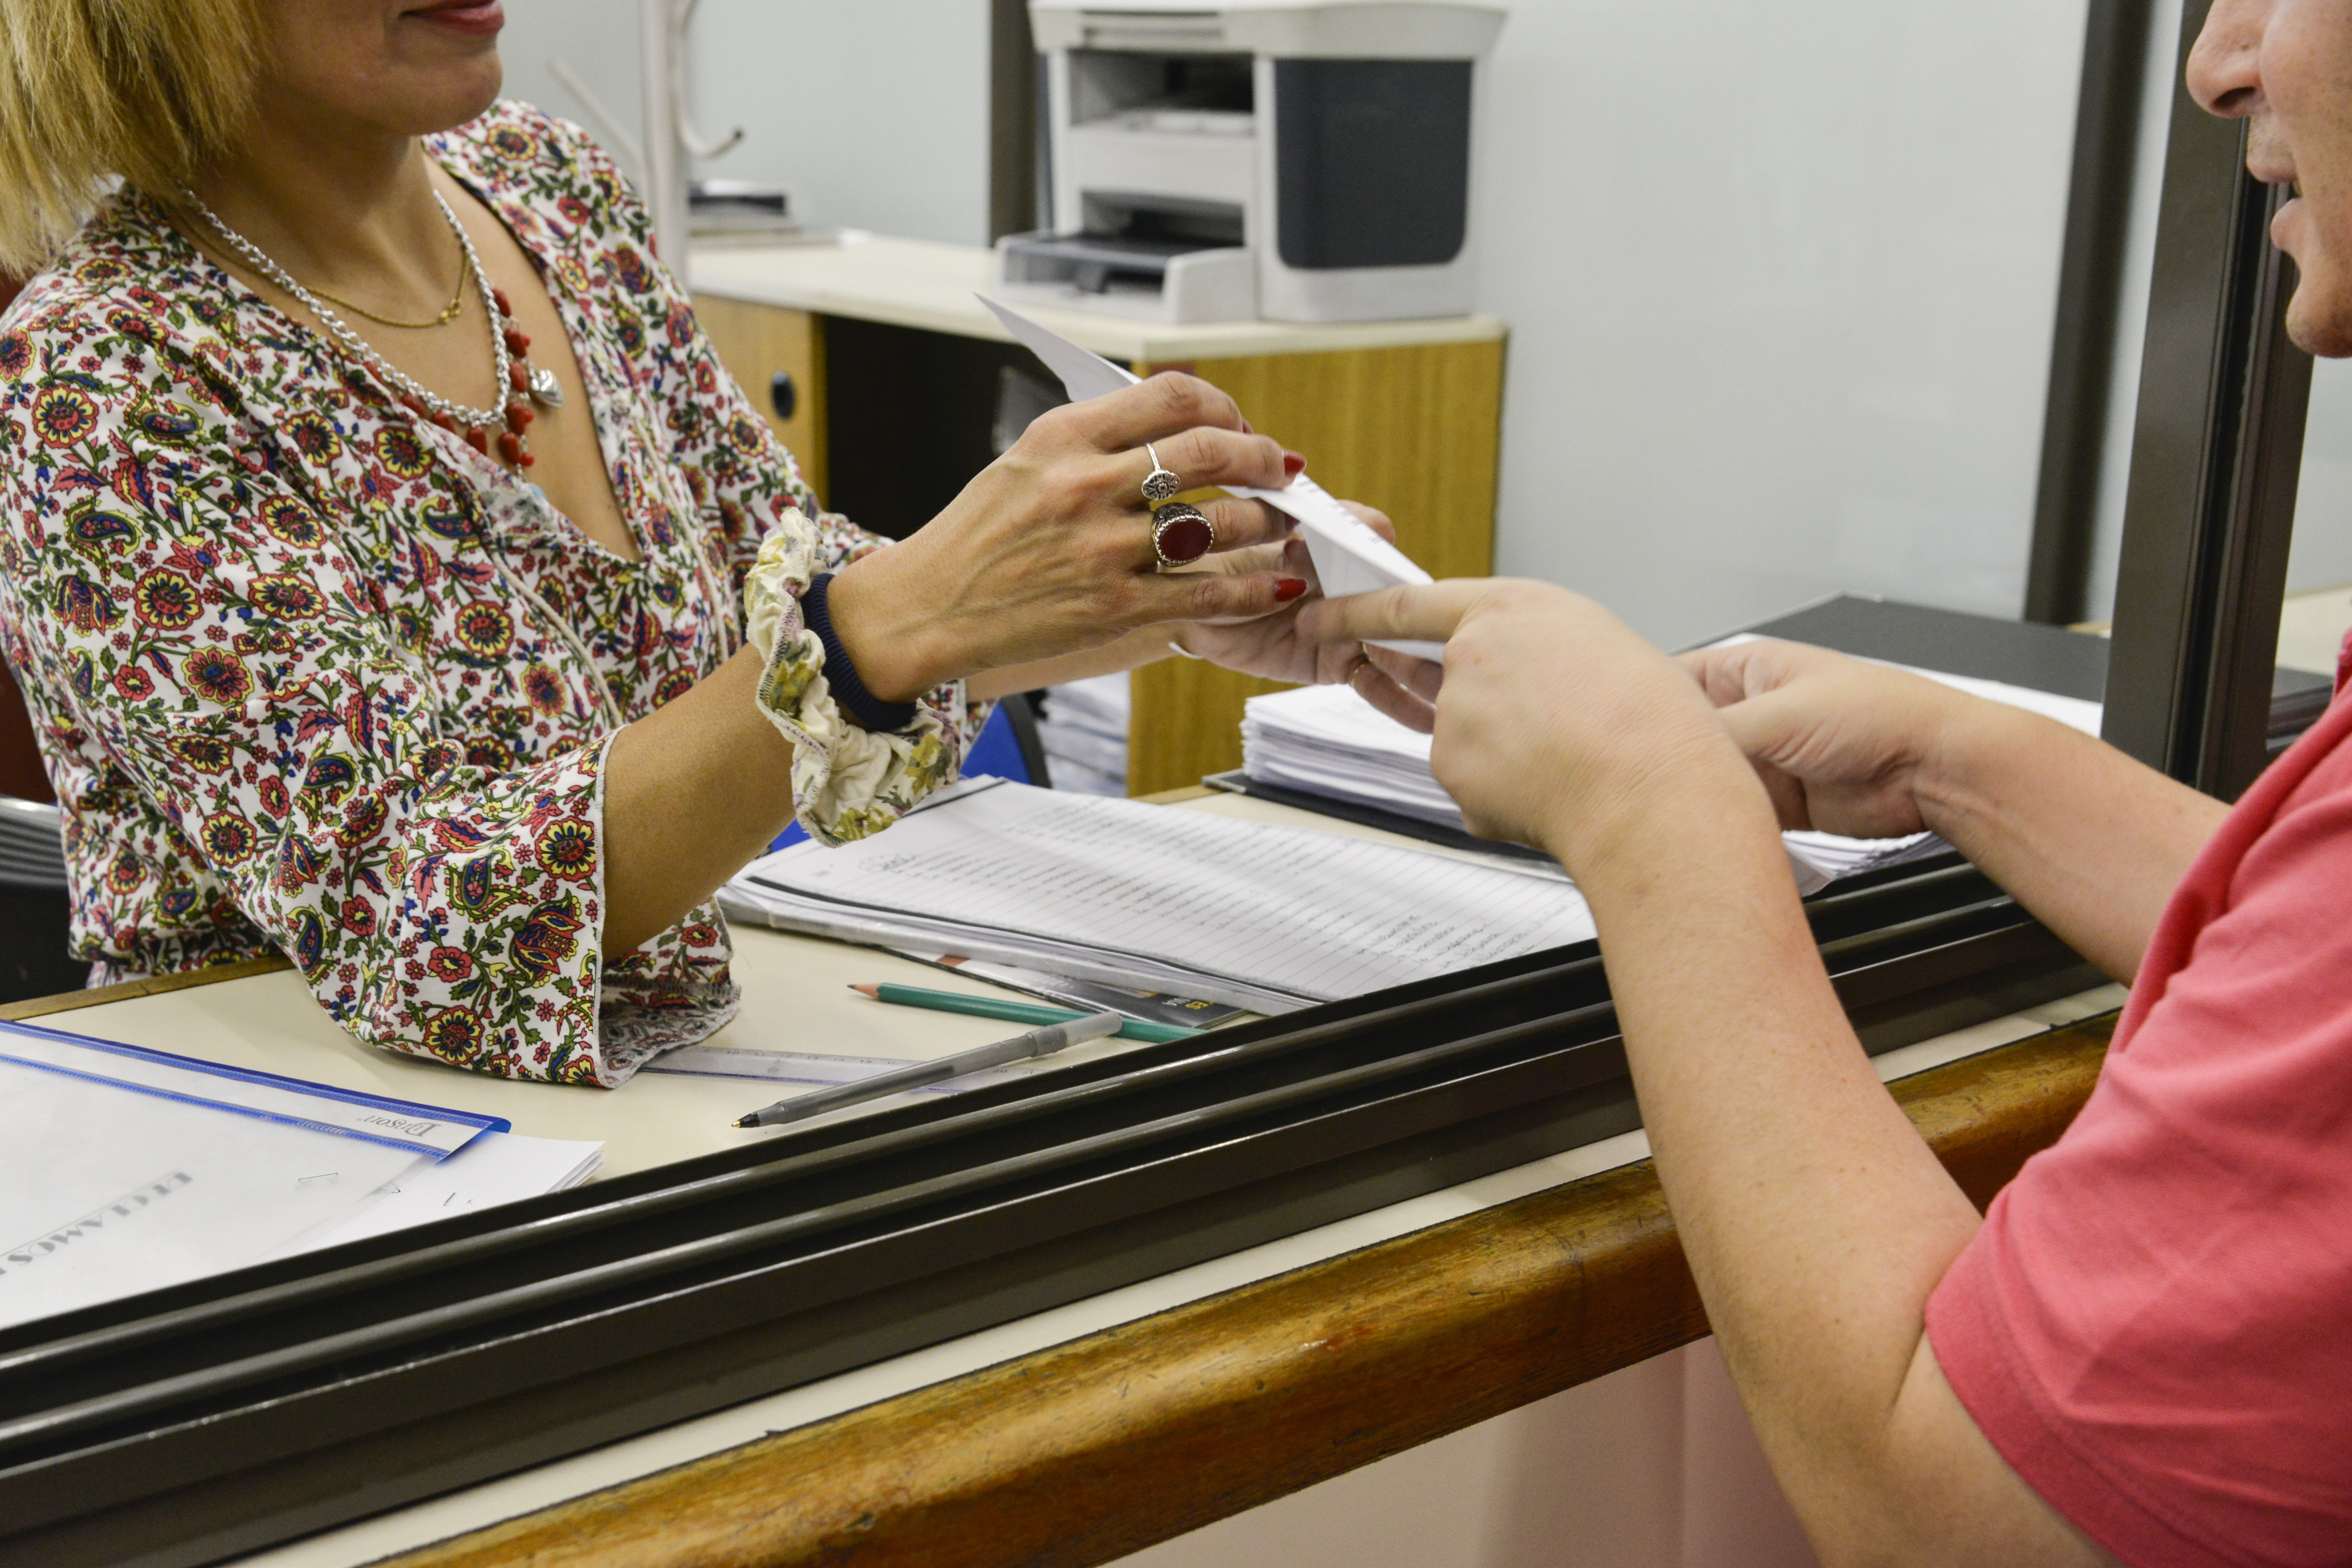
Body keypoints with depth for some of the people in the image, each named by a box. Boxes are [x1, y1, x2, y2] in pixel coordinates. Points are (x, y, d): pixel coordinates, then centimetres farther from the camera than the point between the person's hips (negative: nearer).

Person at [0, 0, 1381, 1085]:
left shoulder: (557, 190, 1)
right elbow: (434, 937, -25)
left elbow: (776, 573, 8)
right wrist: (896, 621, -35)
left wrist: (1179, 607, -6)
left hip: (666, 1097, 5)